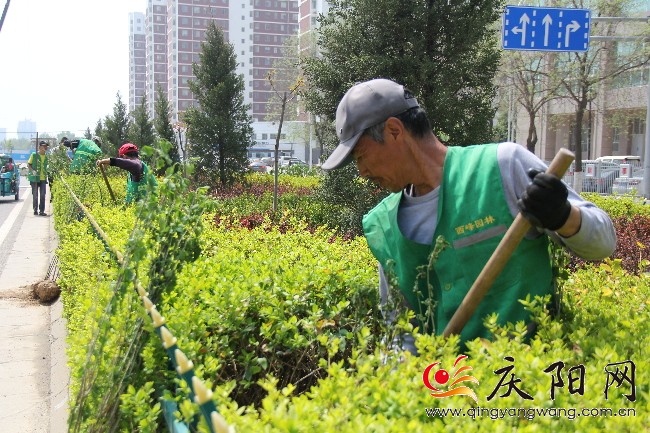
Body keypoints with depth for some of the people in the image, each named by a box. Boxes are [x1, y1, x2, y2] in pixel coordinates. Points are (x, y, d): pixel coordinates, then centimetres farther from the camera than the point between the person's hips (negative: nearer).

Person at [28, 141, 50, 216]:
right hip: (35, 178, -3)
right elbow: (28, 164, 2)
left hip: (43, 179, 3)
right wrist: (32, 170, -15)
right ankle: (35, 210, 11)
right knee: (35, 195, 3)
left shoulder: (46, 157, 10)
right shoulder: (34, 155, -1)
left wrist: (46, 176, 12)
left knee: (43, 195, -1)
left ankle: (42, 211, 2)